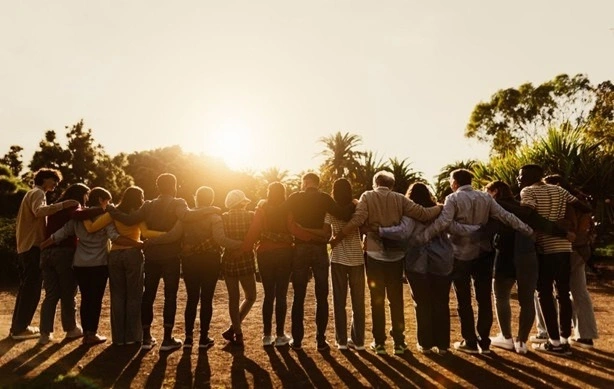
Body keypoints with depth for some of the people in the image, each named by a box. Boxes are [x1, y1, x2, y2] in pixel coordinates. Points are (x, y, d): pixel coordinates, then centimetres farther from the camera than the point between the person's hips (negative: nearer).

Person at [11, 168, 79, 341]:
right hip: (33, 247, -10)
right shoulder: (38, 193, -8)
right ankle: (20, 328, -1)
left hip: (25, 246, 10)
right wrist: (63, 205, -37)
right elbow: (39, 211, -31)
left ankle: (18, 326, 22)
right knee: (32, 289, -5)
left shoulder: (32, 193, 24)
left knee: (26, 288, 16)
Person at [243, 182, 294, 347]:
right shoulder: (288, 209, -1)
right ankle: (280, 335, 7)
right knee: (281, 295, 4)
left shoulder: (262, 208, 1)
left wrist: (245, 250, -7)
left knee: (268, 294, 10)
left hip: (265, 253, 1)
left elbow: (254, 231, -8)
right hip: (284, 253, -1)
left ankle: (267, 335, 12)